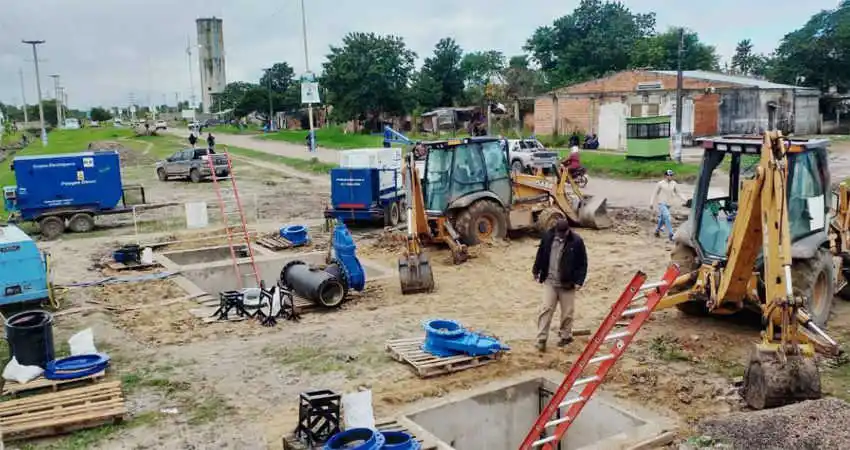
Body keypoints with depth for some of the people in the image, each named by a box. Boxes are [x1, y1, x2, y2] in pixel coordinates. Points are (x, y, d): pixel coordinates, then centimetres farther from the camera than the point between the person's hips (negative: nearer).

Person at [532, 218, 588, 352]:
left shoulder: (576, 241, -12)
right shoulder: (548, 236, -3)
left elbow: (583, 263, -6)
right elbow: (541, 254, 12)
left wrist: (579, 281, -11)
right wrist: (536, 270, 17)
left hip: (567, 283, -2)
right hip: (550, 281, 2)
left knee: (567, 312, 9)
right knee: (545, 309, -2)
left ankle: (565, 336, 27)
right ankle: (542, 339, 3)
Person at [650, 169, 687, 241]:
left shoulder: (674, 184, 1)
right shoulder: (660, 184, -9)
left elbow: (678, 193, 7)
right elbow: (655, 193, -3)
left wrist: (686, 200, -1)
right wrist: (651, 203, -5)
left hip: (668, 204, 5)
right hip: (661, 203, -5)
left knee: (662, 219, 15)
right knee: (667, 217, -18)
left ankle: (657, 230, 37)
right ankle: (670, 234, -17)